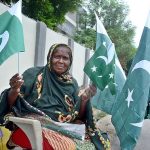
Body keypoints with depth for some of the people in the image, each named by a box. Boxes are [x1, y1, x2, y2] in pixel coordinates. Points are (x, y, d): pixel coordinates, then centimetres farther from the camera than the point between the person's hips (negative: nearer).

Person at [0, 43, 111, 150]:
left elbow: (77, 117, 11)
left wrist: (84, 99, -8)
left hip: (63, 128, 4)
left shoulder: (72, 83, 13)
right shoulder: (33, 74, 2)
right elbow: (10, 104, -1)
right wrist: (14, 90, -23)